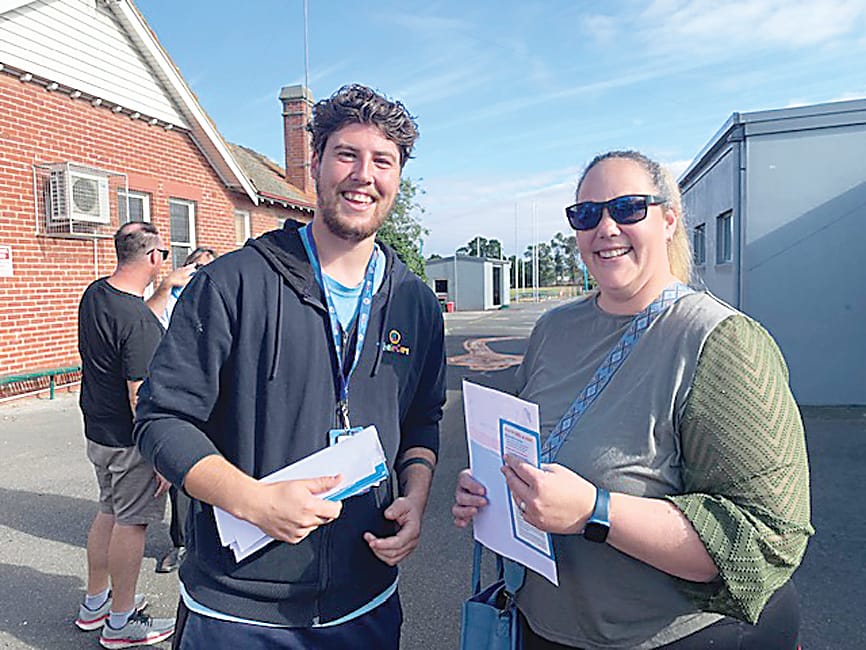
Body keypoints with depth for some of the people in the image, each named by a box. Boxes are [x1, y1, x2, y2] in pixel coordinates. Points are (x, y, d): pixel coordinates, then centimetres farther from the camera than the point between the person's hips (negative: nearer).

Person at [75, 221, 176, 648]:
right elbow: (141, 396, -26)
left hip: (97, 431, 9)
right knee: (131, 523, 6)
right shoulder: (138, 322, -26)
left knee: (109, 512, 23)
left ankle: (95, 602, 40)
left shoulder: (94, 294, 3)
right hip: (128, 440, -9)